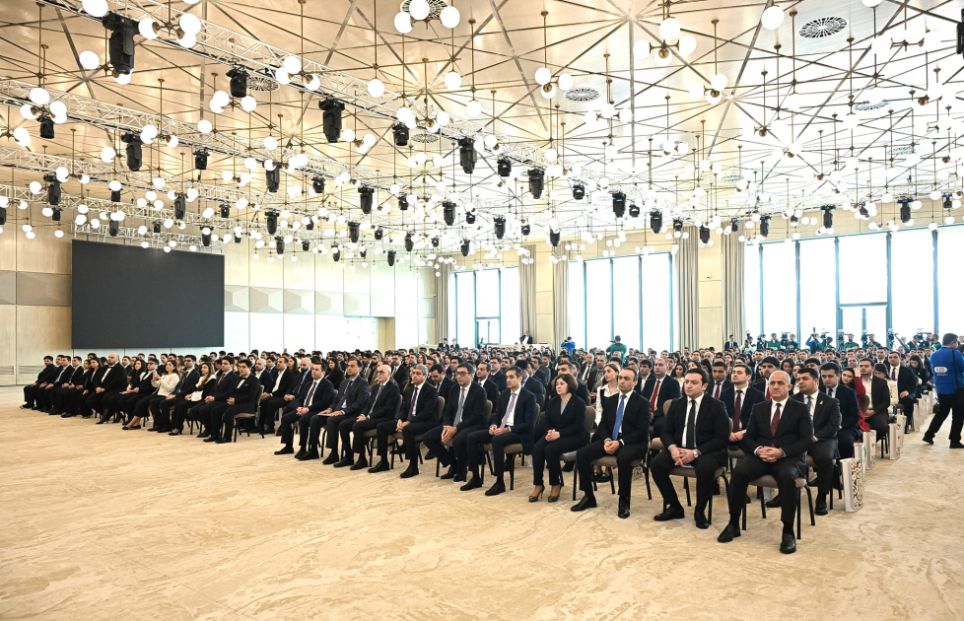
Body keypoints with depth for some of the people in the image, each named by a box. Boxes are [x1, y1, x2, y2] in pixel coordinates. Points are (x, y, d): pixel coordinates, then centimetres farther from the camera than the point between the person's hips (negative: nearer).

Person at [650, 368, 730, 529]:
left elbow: (722, 438, -10)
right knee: (656, 464, -21)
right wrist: (672, 448, -17)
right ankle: (674, 507, 1)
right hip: (679, 448, 4)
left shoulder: (716, 406, -4)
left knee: (705, 468, -36)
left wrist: (696, 452, -22)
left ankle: (700, 511, -8)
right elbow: (666, 431, 7)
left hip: (706, 451, -4)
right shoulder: (676, 404, 8)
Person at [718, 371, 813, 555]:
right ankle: (734, 523, -15)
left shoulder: (800, 409, 8)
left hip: (788, 458, -2)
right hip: (760, 456, 3)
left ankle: (788, 531, -24)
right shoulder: (759, 408, 17)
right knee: (739, 471, -28)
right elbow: (748, 437, 12)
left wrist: (781, 451, -18)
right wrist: (758, 449, -12)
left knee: (786, 477, -37)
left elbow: (807, 440, -2)